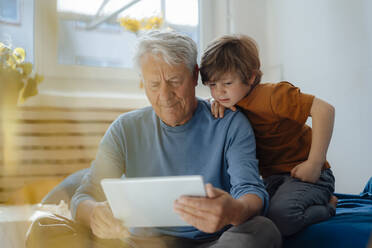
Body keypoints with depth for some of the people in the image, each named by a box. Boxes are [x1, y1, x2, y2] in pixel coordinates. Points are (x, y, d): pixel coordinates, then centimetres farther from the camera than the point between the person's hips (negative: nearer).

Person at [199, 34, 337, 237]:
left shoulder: (271, 95, -19)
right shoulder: (233, 100, 4)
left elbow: (324, 110, -24)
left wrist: (314, 163, -24)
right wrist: (217, 104, -8)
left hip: (302, 174, -9)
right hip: (272, 178, 9)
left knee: (278, 218, -34)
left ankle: (326, 207, -1)